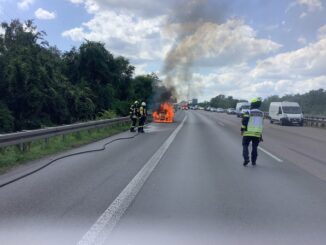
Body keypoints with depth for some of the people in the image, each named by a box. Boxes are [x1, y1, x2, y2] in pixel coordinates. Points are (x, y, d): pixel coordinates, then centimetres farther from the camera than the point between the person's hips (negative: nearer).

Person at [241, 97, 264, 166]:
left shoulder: (248, 112, -8)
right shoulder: (261, 113, 10)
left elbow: (244, 121, -14)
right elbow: (261, 124, 16)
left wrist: (242, 129, -3)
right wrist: (261, 134, 23)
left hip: (248, 133, -4)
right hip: (257, 133, 4)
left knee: (245, 146, 7)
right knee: (255, 147, 14)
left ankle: (246, 159, -8)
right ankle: (253, 161, 17)